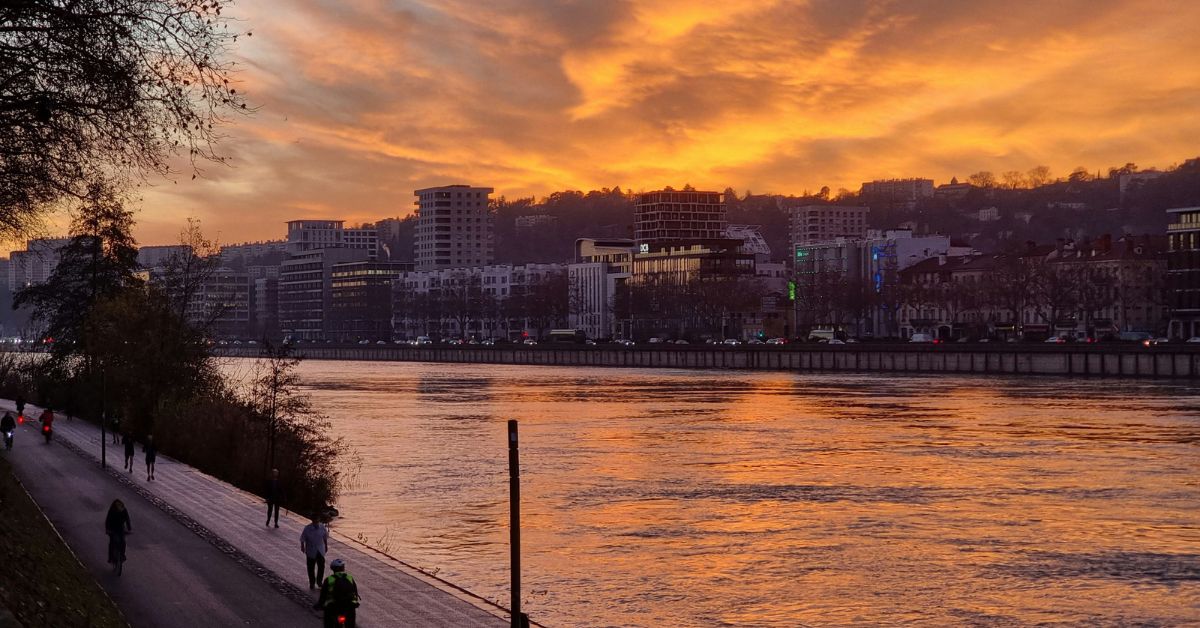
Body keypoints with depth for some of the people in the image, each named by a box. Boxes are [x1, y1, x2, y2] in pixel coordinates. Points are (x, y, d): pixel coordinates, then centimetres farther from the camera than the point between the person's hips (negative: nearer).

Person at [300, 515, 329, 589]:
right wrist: (302, 547, -2)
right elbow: (302, 539, -6)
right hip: (311, 551, -2)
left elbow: (325, 538, 7)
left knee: (321, 566, -2)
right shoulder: (307, 529, -17)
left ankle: (319, 582, 18)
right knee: (311, 568, 10)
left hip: (320, 551, 2)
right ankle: (312, 584, 26)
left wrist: (326, 546, 14)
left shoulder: (322, 528, -8)